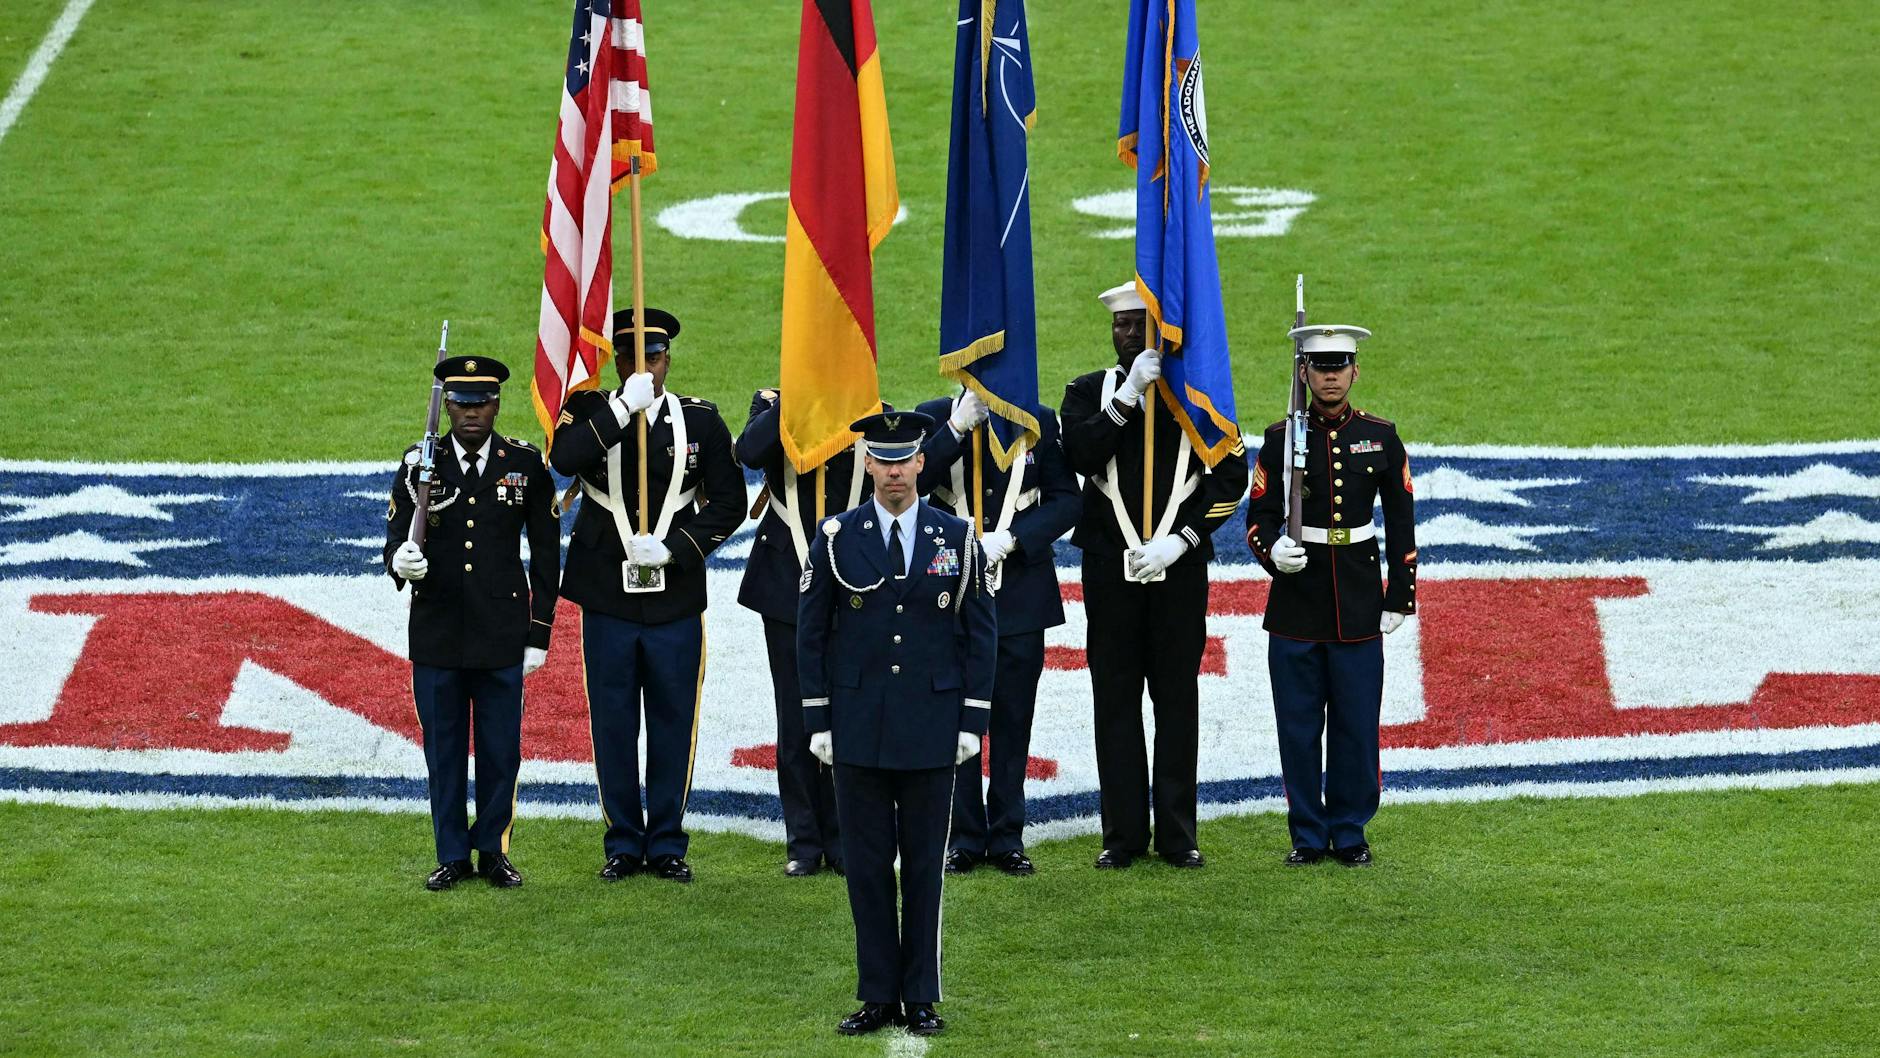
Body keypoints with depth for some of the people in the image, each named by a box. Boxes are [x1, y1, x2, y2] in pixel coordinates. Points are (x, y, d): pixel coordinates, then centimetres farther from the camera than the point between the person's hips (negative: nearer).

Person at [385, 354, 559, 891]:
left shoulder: (526, 464, 2)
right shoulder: (419, 465, 2)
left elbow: (545, 554, 5)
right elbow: (395, 540, 3)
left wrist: (539, 634, 2)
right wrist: (400, 562, -23)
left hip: (501, 637, 0)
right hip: (436, 635, 1)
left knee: (500, 750, 4)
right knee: (443, 750, 6)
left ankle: (493, 851, 17)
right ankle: (452, 856, 15)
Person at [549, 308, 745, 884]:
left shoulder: (701, 420, 3)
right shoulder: (592, 410, 1)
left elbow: (728, 503, 3)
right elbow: (564, 458, -21)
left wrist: (673, 547, -10)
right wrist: (624, 406, -24)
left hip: (676, 599, 0)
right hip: (608, 602, 0)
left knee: (674, 725, 6)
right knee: (612, 726, 5)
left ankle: (667, 844, 16)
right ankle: (623, 844, 16)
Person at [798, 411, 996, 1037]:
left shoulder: (957, 539, 2)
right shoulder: (836, 538, 1)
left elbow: (981, 633, 4)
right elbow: (811, 633, 4)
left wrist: (972, 721, -2)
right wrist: (818, 721, -1)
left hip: (931, 729, 0)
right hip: (858, 727, 0)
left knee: (925, 866, 5)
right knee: (867, 866, 3)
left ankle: (921, 998, 12)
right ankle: (878, 997, 10)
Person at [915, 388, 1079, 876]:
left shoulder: (1039, 421, 3)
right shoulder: (935, 418, 0)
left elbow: (1067, 500, 1)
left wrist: (1012, 538, -13)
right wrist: (957, 428, -20)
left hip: (1020, 592, 1)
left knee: (1013, 720, 6)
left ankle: (1007, 836, 13)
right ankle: (964, 836, 11)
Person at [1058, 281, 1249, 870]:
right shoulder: (1088, 393, 8)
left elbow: (1230, 478, 0)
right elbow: (1079, 456, -11)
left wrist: (1180, 540, -10)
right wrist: (1128, 395, -17)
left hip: (1179, 565, -1)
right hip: (1111, 567, 1)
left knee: (1178, 699, 3)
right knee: (1116, 699, 2)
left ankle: (1177, 835, 9)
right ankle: (1124, 836, 7)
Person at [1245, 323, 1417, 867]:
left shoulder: (1380, 437, 4)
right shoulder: (1281, 438, 1)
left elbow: (1401, 522, 9)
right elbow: (1259, 515, 2)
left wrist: (1400, 597, 5)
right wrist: (1272, 550, -20)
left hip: (1359, 607, 0)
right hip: (1296, 606, 0)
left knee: (1356, 725, 2)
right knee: (1298, 725, 3)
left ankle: (1350, 833, 14)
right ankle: (1308, 835, 12)